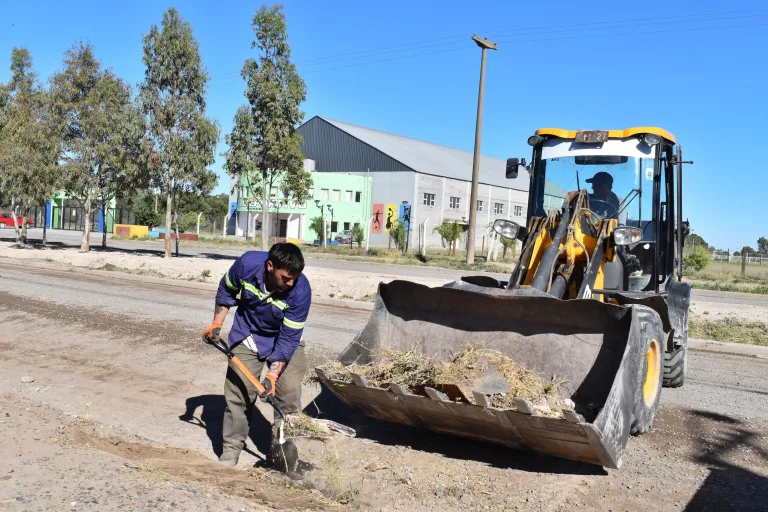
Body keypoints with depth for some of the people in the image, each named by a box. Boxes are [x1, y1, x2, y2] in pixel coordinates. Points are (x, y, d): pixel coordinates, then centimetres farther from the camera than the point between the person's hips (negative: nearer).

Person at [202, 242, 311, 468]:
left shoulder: (300, 290, -33)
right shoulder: (247, 263, -28)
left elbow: (288, 339, -26)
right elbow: (226, 289, -4)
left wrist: (273, 374, -29)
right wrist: (216, 324, -4)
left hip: (284, 339, -1)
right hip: (247, 335, 1)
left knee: (289, 393, -7)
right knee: (238, 390, 2)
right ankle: (231, 449, 17)